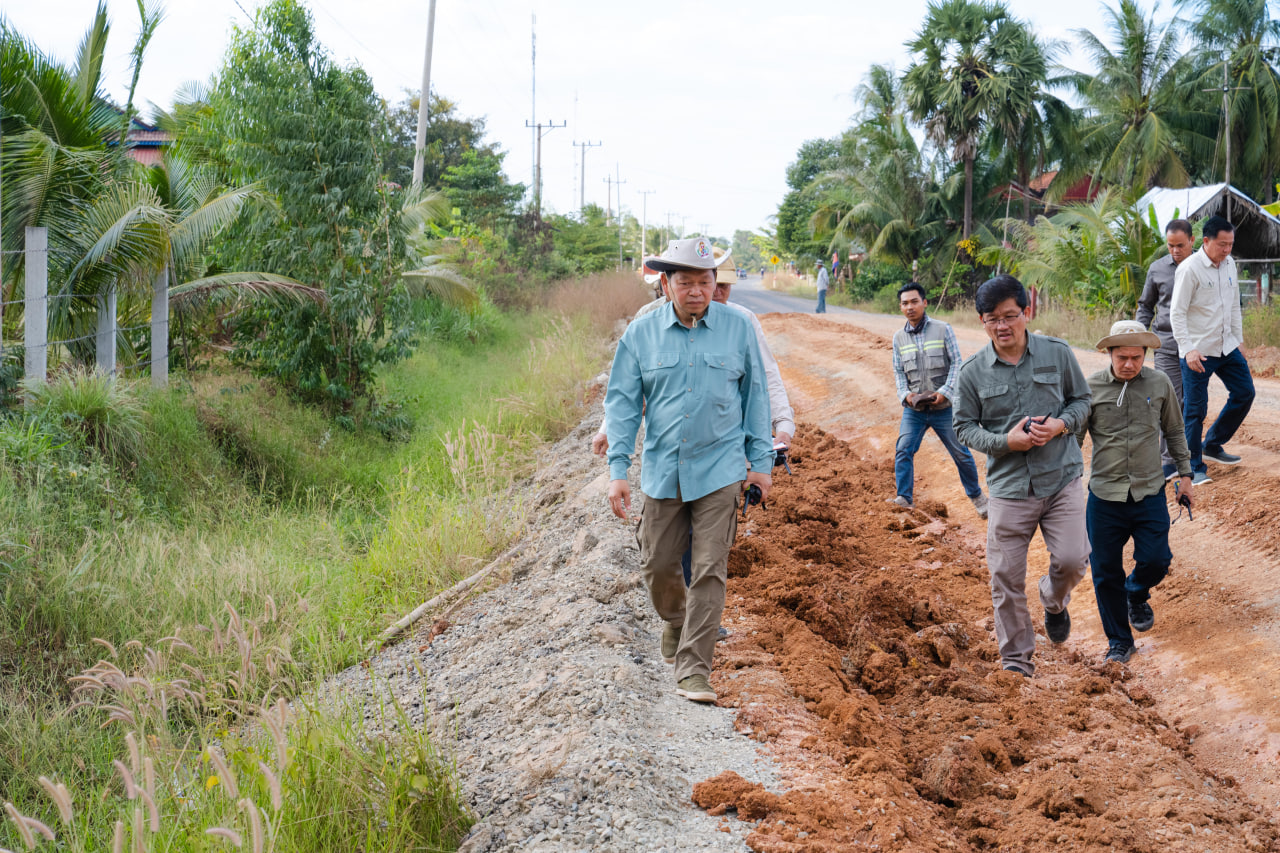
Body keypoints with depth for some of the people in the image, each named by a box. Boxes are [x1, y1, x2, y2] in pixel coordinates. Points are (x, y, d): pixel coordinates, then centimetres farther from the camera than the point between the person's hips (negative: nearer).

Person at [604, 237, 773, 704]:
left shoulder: (738, 328, 0)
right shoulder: (641, 334, -1)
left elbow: (755, 396, 8)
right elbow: (622, 402, 2)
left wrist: (761, 462, 6)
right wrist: (617, 470, -5)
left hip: (719, 469, -1)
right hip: (662, 470, 2)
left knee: (709, 570, -5)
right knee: (657, 565, 9)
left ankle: (693, 667, 1)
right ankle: (676, 621, 41)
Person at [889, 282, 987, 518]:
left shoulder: (942, 330, -4)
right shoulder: (899, 337, 5)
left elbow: (957, 363, -5)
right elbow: (899, 371, 9)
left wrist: (944, 392, -16)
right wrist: (905, 394, -9)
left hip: (944, 407, -2)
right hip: (914, 409, 2)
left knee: (961, 453, 6)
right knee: (903, 450, -11)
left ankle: (976, 495, 24)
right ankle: (904, 497, -3)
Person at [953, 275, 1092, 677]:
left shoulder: (1057, 353, 0)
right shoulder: (972, 371, -2)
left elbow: (1082, 399, 10)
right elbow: (964, 426, 4)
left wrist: (1060, 425, -11)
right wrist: (1005, 441, -14)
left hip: (1062, 479, 0)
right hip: (1008, 486, 0)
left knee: (1072, 560, -10)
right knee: (1006, 577, 0)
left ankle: (1054, 599, 28)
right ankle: (1016, 660, 17)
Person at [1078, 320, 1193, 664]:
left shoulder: (1160, 384, 1)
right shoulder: (1091, 388, -5)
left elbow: (1174, 432, 15)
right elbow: (1073, 437, 3)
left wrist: (1185, 474, 15)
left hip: (1150, 493, 1)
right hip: (1104, 496, -1)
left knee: (1156, 560, -4)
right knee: (1106, 572, 3)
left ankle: (1136, 595, 32)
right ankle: (1119, 640, 21)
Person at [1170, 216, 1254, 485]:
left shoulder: (1229, 264, 7)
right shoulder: (1190, 269, -15)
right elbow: (1177, 313, -16)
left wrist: (1238, 339, 15)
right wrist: (1188, 350, -22)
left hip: (1227, 347, 7)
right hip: (1197, 352, -7)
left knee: (1244, 393, 12)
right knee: (1195, 410, -2)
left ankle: (1212, 445, 27)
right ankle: (1194, 468, 9)